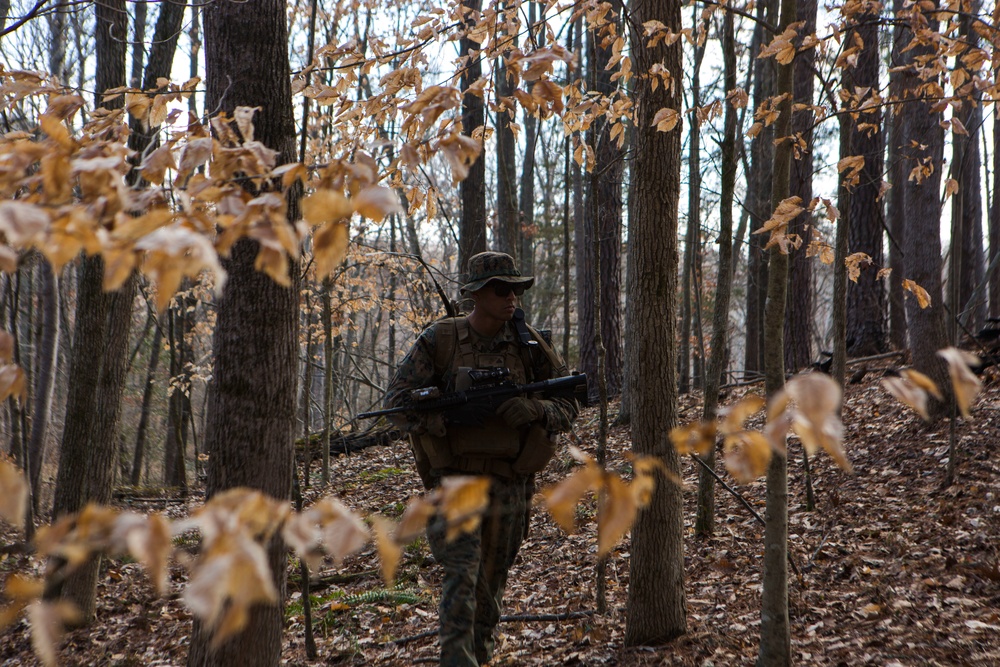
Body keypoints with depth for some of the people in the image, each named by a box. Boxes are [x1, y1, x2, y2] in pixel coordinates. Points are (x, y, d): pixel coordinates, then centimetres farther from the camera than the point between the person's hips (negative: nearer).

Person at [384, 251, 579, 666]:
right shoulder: (439, 341, -4)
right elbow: (397, 399, -4)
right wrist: (442, 418, -21)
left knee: (491, 585, 14)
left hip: (510, 487, 3)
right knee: (462, 575, -16)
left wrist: (534, 409, -17)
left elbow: (568, 407, 5)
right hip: (455, 480, -3)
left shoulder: (528, 344, 3)